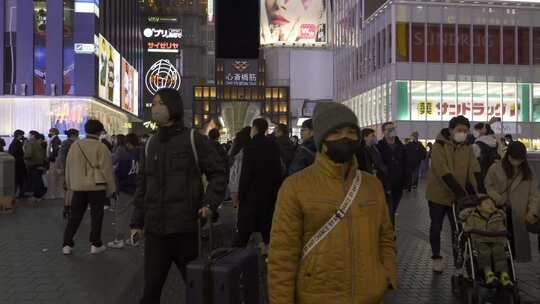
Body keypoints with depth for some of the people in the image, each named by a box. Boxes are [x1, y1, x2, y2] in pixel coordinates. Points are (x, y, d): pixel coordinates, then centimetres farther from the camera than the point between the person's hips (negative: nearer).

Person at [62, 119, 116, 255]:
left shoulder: (75, 145, 6)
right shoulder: (101, 147, -9)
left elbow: (68, 167, 12)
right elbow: (107, 169, -8)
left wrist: (69, 185, 22)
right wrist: (111, 188, 1)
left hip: (78, 186, 4)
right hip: (97, 186, -4)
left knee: (75, 215, 11)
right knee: (96, 215, 7)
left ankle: (67, 244, 12)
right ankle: (95, 244, 12)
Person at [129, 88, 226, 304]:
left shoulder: (193, 139, -2)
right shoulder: (150, 144, 13)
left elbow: (217, 173, -1)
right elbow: (142, 184, 15)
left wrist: (210, 203, -15)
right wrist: (137, 221, 11)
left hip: (185, 227, -4)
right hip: (154, 229, 4)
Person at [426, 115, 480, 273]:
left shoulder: (467, 148, 1)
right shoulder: (439, 146, -15)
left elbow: (474, 171, -7)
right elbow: (444, 173, -24)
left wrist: (476, 193, -21)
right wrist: (462, 193, -31)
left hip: (458, 196, 3)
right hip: (438, 194, -3)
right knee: (436, 227, 10)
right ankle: (436, 257, 24)